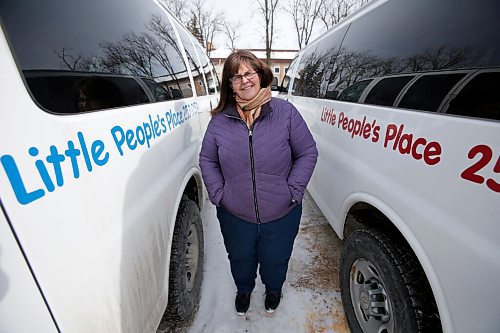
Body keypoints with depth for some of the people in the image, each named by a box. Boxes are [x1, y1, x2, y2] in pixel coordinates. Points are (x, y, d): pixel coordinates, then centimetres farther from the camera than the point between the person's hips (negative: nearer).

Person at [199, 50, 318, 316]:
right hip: (234, 215, 2)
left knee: (275, 260, 24)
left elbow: (308, 153, -5)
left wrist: (293, 191, -12)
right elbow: (207, 159, 3)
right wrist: (218, 194, -6)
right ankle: (243, 289, 62)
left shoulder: (285, 112, -10)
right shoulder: (220, 120, -5)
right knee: (240, 259, 26)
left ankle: (273, 289, 62)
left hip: (281, 214, 0)